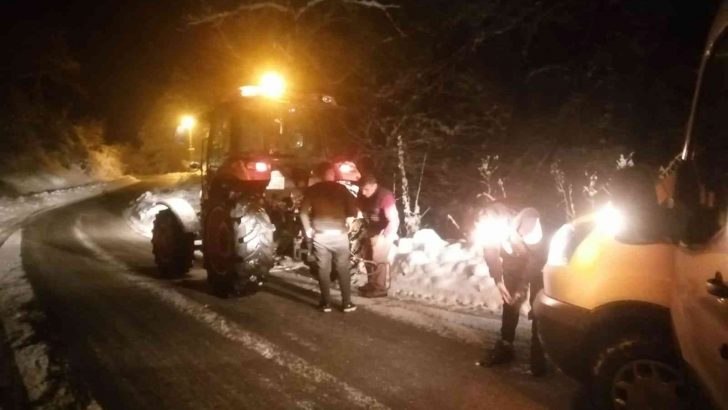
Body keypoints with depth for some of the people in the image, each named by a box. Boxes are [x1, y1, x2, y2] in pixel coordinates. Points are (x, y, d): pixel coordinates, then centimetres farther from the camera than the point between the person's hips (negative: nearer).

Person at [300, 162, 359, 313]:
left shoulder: (312, 190, 4)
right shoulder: (340, 188, 1)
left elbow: (303, 211, -3)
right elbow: (353, 207, -6)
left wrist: (308, 229, 6)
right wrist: (348, 221, 9)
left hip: (320, 234, 1)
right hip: (339, 233, -1)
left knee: (323, 269, 7)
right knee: (343, 269, 6)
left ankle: (326, 303, 9)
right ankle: (346, 302, 7)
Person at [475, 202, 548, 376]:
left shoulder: (528, 222, -40)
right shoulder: (491, 227, -28)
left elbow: (536, 257, -29)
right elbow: (491, 255, -12)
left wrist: (522, 287, -26)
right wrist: (498, 281, -21)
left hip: (537, 265, -4)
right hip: (513, 264, 4)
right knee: (509, 303, 5)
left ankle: (538, 352, 0)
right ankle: (504, 346, 16)